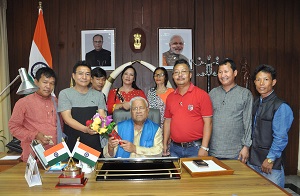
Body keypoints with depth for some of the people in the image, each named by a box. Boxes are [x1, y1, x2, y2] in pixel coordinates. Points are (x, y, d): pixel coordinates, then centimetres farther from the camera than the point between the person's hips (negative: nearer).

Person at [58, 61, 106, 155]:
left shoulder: (98, 95, 11)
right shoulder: (65, 94, 2)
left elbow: (102, 116, 4)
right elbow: (67, 119, -8)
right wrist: (86, 129, -23)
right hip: (72, 143, -2)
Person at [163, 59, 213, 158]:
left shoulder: (202, 95, -7)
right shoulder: (170, 97, 9)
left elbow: (207, 122, -9)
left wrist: (204, 148, -14)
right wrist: (165, 144, 9)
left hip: (195, 148, -4)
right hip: (174, 148, 4)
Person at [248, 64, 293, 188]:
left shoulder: (281, 107, -13)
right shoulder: (256, 104, 10)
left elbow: (280, 138, -16)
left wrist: (270, 159, -14)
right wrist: (247, 149, 10)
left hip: (271, 164, -7)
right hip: (253, 161, 7)